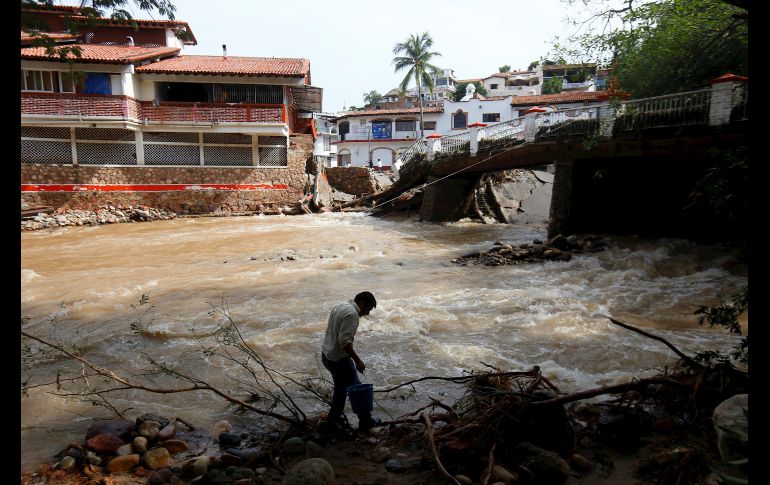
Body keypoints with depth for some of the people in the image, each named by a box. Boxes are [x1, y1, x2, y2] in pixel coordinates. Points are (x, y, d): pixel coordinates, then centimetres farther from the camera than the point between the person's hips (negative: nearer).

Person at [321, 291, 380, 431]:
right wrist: (357, 360, -23)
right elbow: (345, 341, -28)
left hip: (327, 355, 10)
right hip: (339, 359, -10)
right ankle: (366, 422, 14)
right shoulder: (352, 314, -21)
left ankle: (333, 418, 32)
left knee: (341, 387, 23)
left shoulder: (339, 307, 10)